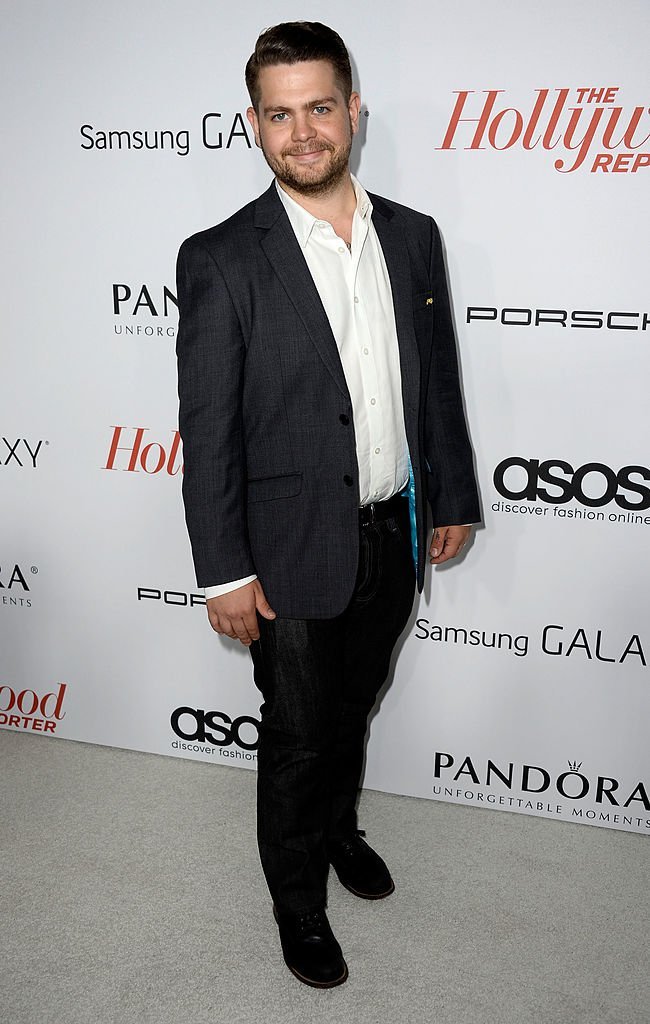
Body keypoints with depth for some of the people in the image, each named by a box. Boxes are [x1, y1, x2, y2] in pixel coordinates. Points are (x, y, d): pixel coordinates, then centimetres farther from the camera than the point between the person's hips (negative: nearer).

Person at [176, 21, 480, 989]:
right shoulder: (220, 261, -14)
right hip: (297, 551, -4)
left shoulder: (413, 237, 1)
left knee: (354, 704, 24)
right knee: (298, 736, 11)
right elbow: (207, 430, -14)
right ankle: (299, 903, 35)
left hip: (395, 537, 5)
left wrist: (453, 498, 10)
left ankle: (338, 825, 52)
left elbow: (440, 379, 8)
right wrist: (224, 573, -14)